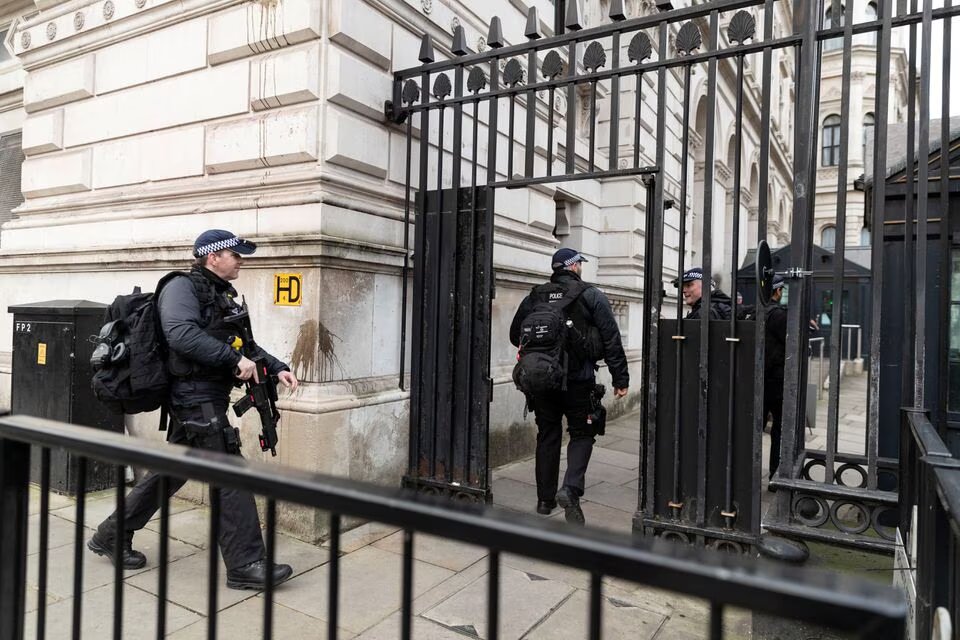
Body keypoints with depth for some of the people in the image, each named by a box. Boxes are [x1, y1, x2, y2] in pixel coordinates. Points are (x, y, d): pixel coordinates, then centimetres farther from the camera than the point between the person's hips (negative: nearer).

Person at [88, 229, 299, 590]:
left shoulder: (222, 296, 19)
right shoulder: (182, 288, -9)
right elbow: (182, 334, -26)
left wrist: (277, 368, 7)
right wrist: (234, 359, -26)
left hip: (202, 399, 10)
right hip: (197, 397, -10)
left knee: (171, 472, 19)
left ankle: (111, 536, 34)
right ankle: (246, 564, -1)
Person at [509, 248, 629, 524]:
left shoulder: (535, 297, 7)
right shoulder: (591, 295, -2)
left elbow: (515, 336, 13)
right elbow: (611, 340, -6)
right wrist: (620, 378, -2)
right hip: (578, 379, -3)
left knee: (547, 436, 13)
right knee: (582, 433, 10)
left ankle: (545, 499, 19)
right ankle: (571, 489, -10)